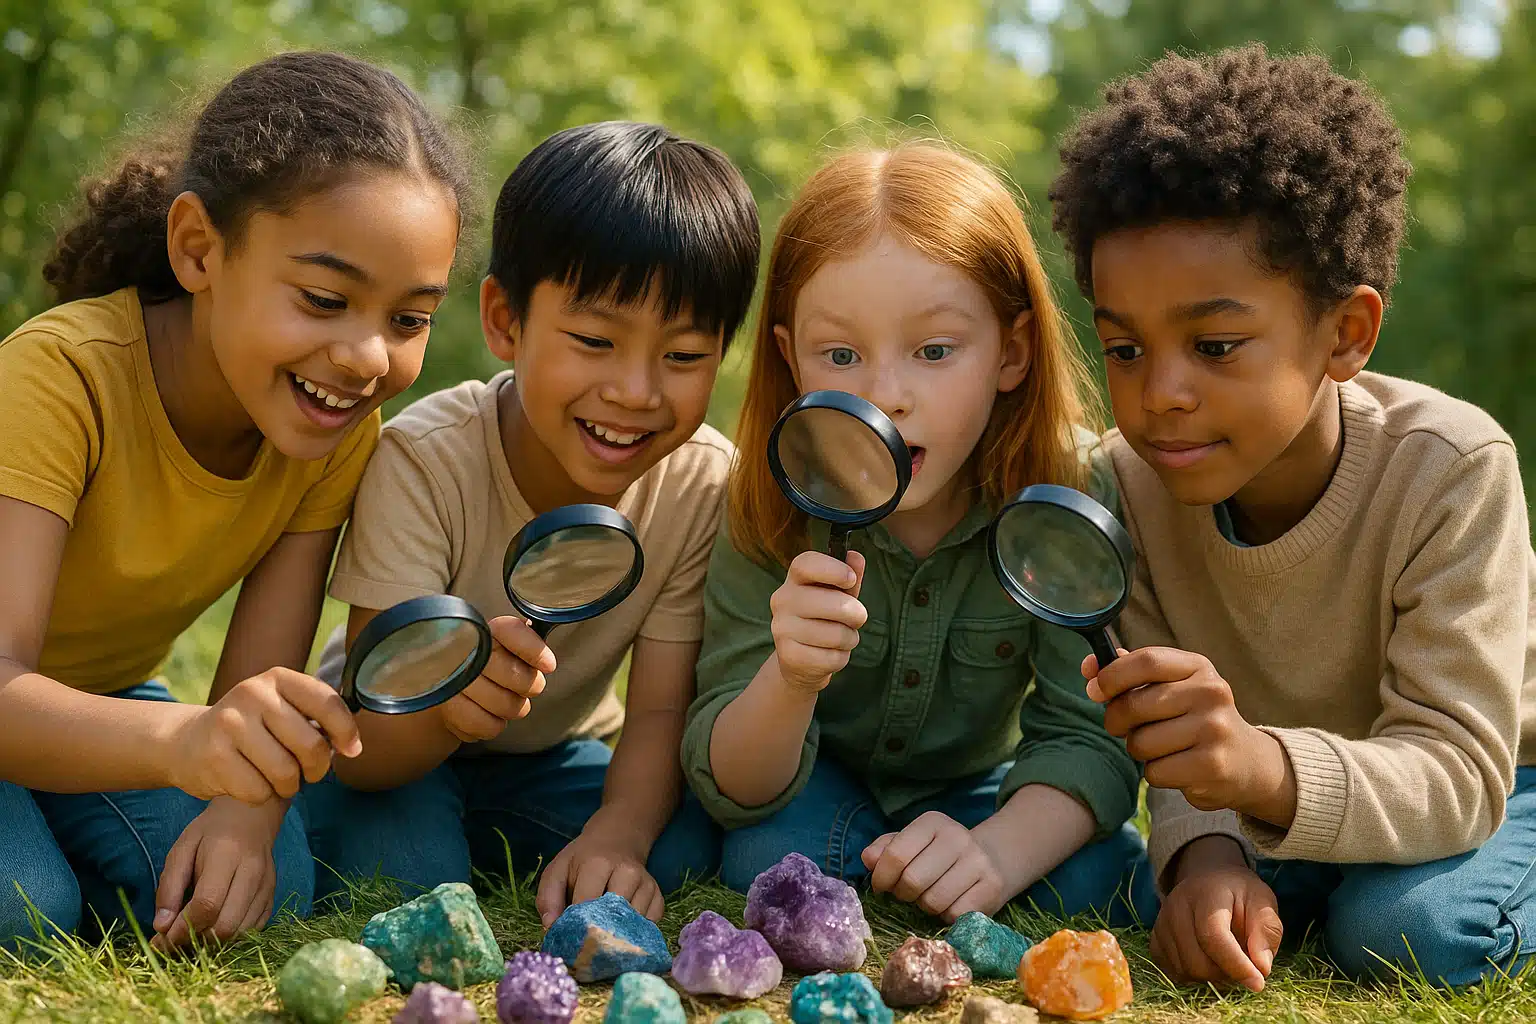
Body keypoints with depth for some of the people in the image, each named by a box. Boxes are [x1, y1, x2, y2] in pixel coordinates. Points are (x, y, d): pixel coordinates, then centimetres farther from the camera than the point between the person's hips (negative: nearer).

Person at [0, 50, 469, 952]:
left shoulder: (342, 432, -16)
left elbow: (257, 691, -18)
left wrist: (247, 807, -41)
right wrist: (181, 740, -62)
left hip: (102, 698, 4)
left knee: (268, 889, -20)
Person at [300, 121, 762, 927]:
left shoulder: (702, 485, -19)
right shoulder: (423, 460, -29)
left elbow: (658, 714, -16)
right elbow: (365, 750, -32)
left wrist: (617, 835, -39)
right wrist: (445, 704, -57)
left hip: (550, 760, 3)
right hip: (396, 757, -3)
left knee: (691, 846, -24)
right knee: (398, 861, -34)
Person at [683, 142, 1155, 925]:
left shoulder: (1066, 495, -24)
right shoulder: (770, 510, -25)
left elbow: (1088, 737, -23)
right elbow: (730, 786, -26)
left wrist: (1001, 850, -45)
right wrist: (790, 682, -49)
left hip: (981, 794, 1)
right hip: (817, 791, 0)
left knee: (1101, 884, -25)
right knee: (768, 859, -31)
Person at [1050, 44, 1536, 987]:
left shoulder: (1450, 472, -32)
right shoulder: (1130, 482, -20)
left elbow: (1454, 769, -36)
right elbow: (1185, 748, -18)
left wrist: (1263, 769, -56)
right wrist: (1204, 850, -42)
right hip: (1280, 797, 4)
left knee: (1411, 931, -29)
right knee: (1194, 907, -21)